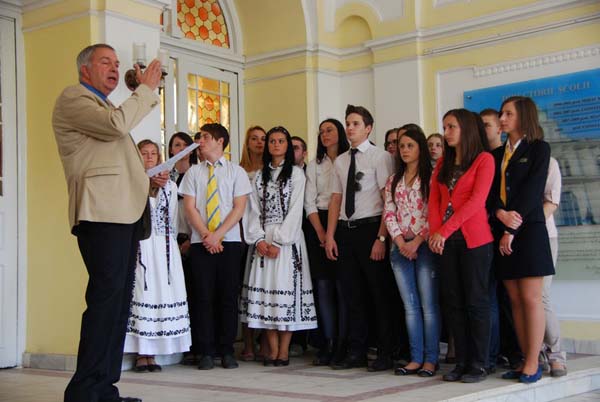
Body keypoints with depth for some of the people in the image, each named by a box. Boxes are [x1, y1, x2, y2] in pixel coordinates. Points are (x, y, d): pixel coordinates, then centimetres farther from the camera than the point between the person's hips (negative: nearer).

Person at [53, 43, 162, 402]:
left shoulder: (105, 108, 29)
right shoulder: (73, 98, 1)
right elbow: (118, 124, -18)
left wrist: (149, 179, 15)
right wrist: (147, 89, -5)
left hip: (125, 214, 10)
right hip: (102, 213, -10)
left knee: (119, 302, 8)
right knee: (106, 298, -14)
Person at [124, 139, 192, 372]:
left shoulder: (170, 186, 14)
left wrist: (169, 244, 10)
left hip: (164, 249, 3)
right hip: (139, 246, -3)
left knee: (162, 295, -1)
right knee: (140, 292, -7)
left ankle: (151, 354, 4)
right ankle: (140, 355, -2)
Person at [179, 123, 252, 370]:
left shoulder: (236, 172, 7)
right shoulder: (193, 172, 11)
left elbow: (239, 207, -1)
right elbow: (190, 208, 4)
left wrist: (217, 234, -11)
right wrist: (206, 236, -9)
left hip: (229, 241, -1)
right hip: (200, 243, 1)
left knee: (229, 296, 0)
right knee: (204, 296, -1)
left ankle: (227, 352, 7)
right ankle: (206, 352, 3)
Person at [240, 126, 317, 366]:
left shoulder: (296, 174, 4)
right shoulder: (259, 176, 16)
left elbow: (295, 211, -4)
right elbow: (253, 210, 9)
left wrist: (278, 242, -12)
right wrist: (259, 239, -6)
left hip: (287, 240, -4)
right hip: (262, 241, 4)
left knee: (286, 291, -7)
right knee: (264, 291, -1)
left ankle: (284, 351, -2)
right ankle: (272, 350, 5)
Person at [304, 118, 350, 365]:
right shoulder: (314, 165, 15)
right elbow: (309, 202, 9)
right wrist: (321, 232, -4)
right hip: (319, 225, 3)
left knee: (342, 285, -5)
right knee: (322, 285, 0)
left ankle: (342, 344, 0)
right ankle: (328, 343, 3)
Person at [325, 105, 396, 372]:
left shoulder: (380, 157, -5)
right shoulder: (340, 161, 14)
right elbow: (336, 200, 13)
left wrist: (381, 238, -16)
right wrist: (330, 236, 5)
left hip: (370, 228, -6)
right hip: (346, 231, 6)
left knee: (380, 294, 2)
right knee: (352, 295, 10)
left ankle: (385, 354, 12)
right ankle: (356, 353, 20)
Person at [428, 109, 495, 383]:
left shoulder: (484, 159, -2)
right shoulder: (442, 163, 16)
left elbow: (477, 200, -12)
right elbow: (434, 199, 9)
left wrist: (444, 231, -16)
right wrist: (434, 232, -8)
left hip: (474, 239, -6)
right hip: (445, 240, 6)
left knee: (476, 301, -1)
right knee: (453, 302, 6)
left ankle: (478, 364, 5)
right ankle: (461, 362, 13)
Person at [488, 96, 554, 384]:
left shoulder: (538, 149, 1)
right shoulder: (497, 154, 17)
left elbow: (532, 190, -8)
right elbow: (491, 191, 8)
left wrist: (512, 231, -13)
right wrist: (500, 213, -14)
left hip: (528, 230, -5)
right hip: (503, 232, 6)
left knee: (531, 299, -5)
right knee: (515, 300, 5)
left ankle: (533, 365, 0)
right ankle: (526, 362, 9)